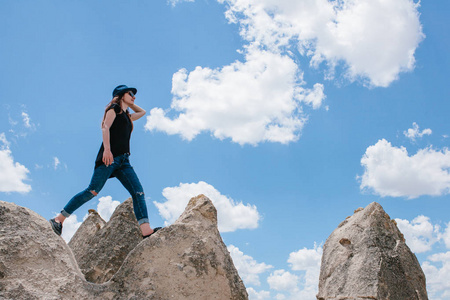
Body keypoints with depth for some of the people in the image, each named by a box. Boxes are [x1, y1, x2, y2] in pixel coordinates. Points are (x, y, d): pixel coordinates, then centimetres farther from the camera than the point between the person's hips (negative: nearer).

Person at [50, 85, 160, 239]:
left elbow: (142, 112, 52)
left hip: (123, 161, 8)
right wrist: (107, 149, -23)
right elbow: (105, 127, -9)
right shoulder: (114, 108, 8)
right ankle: (58, 219, -6)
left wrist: (130, 103, 38)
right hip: (109, 156, -8)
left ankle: (146, 230, -21)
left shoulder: (127, 116, 30)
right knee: (93, 191, -14)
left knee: (138, 192, -10)